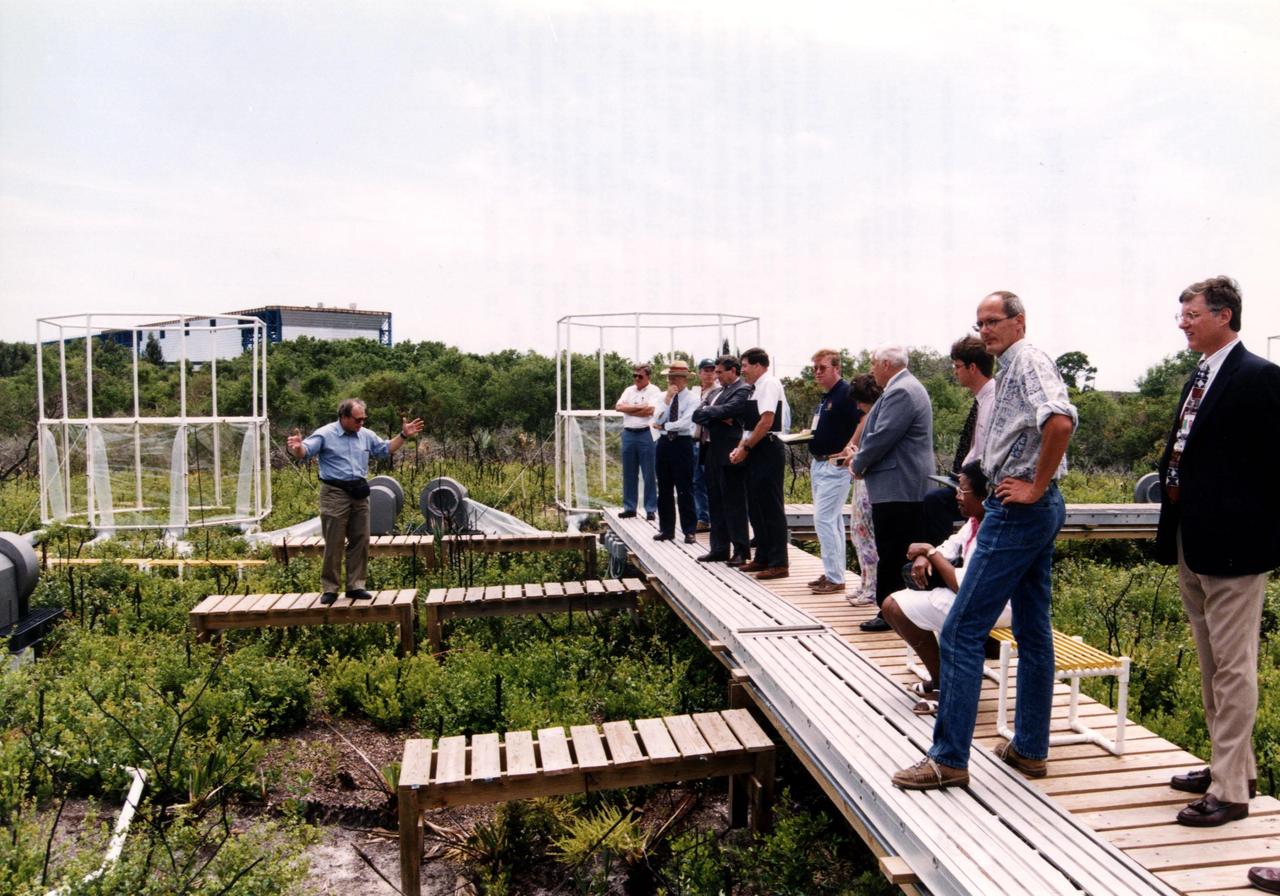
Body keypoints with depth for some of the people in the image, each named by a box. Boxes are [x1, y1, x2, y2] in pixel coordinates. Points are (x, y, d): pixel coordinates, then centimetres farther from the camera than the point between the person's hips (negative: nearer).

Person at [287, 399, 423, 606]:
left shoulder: (366, 435, 10)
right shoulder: (325, 434, -7)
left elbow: (386, 449, 22)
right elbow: (304, 452, -16)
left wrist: (403, 435, 11)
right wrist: (297, 447, -40)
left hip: (359, 494, 6)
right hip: (335, 494, -5)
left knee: (360, 541, 7)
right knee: (334, 544, -2)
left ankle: (355, 585, 17)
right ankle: (329, 588, 8)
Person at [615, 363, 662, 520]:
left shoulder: (654, 391, -1)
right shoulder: (629, 390, 15)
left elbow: (650, 410, -15)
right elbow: (619, 406, 1)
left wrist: (629, 409, -4)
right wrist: (639, 407, -8)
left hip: (646, 434, -5)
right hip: (628, 434, 5)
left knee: (649, 474, -2)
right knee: (628, 473, 9)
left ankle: (651, 510, 4)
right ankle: (629, 508, 18)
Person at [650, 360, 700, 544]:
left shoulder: (691, 399, -5)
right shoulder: (663, 397, 10)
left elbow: (685, 423, -17)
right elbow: (657, 420, -4)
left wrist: (664, 426, -6)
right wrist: (667, 399, -9)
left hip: (682, 444, -5)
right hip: (664, 443, 5)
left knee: (685, 490, -2)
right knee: (664, 489, 10)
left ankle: (689, 531, 6)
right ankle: (666, 529, 20)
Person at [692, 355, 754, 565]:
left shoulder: (743, 390, -6)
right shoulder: (718, 392, 19)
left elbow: (727, 410, -21)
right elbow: (697, 416, 9)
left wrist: (708, 412, -4)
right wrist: (718, 417, -9)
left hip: (730, 454, -9)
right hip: (713, 452, 9)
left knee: (734, 503, -3)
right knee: (716, 503, 12)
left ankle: (741, 550, 3)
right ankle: (719, 548, 19)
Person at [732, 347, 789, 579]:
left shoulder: (769, 383, -11)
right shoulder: (757, 387, 17)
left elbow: (766, 422, -20)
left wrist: (745, 448, -14)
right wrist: (740, 448, 8)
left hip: (768, 450, -10)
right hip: (756, 452, 10)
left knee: (771, 508, -6)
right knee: (755, 507, 13)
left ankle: (779, 563, -2)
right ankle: (763, 557, 22)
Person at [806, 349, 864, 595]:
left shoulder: (846, 393, -13)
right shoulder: (825, 398, 16)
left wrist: (846, 451, -24)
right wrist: (809, 435, 8)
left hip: (835, 465, -10)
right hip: (819, 464, 10)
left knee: (824, 519, -11)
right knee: (833, 520, 13)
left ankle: (835, 579, -4)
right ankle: (832, 574, 20)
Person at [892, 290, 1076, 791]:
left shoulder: (1028, 361, -12)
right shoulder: (1011, 368, 18)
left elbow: (1061, 420, -30)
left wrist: (1035, 487, -22)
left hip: (1020, 511, -11)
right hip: (1033, 511, 11)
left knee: (962, 632, -9)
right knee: (1033, 631, 14)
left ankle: (948, 759, -3)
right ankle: (1030, 748, 24)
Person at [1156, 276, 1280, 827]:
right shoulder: (1200, 379, 14)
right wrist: (1171, 481, 5)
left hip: (1232, 544, -9)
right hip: (1191, 543, 9)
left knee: (1233, 668, -1)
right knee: (1211, 666, 18)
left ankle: (1230, 792, 8)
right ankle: (1233, 767, 32)